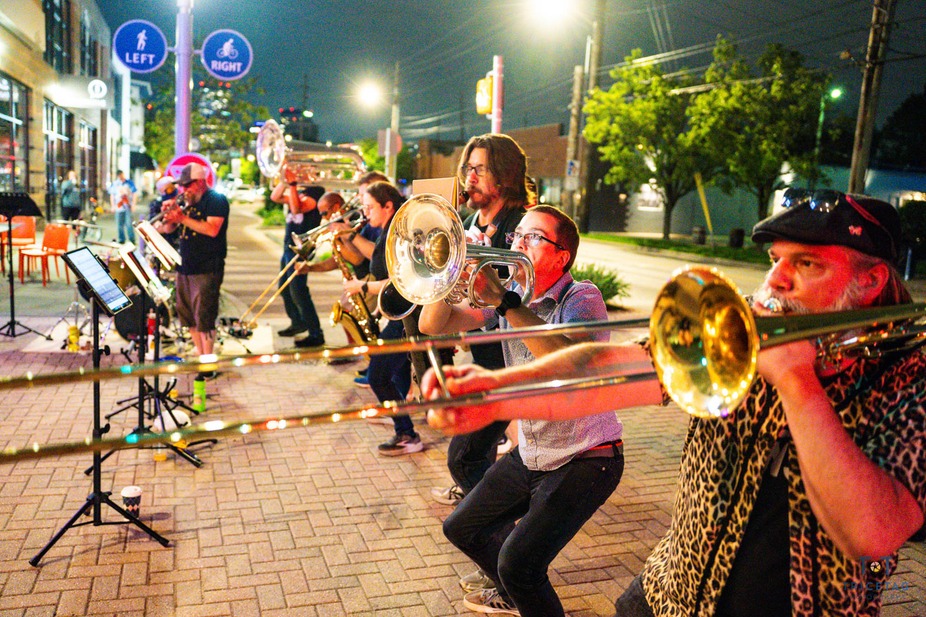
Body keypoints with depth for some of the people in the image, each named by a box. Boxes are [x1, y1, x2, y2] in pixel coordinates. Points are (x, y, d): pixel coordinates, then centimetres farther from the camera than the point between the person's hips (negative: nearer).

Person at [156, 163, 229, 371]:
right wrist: (168, 214, -4)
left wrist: (183, 218, -20)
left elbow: (212, 229, -21)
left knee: (204, 319, -9)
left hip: (206, 269, -8)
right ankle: (200, 357, 24)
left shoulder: (216, 200, -6)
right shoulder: (188, 201, 16)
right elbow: (167, 228, 16)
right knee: (188, 316, 12)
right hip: (185, 267, 8)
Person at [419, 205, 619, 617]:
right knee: (462, 529, 18)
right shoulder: (507, 293, 1)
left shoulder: (582, 298, -18)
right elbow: (433, 327, -7)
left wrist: (504, 301, -43)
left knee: (518, 564, -21)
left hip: (585, 460, -7)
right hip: (529, 454, 8)